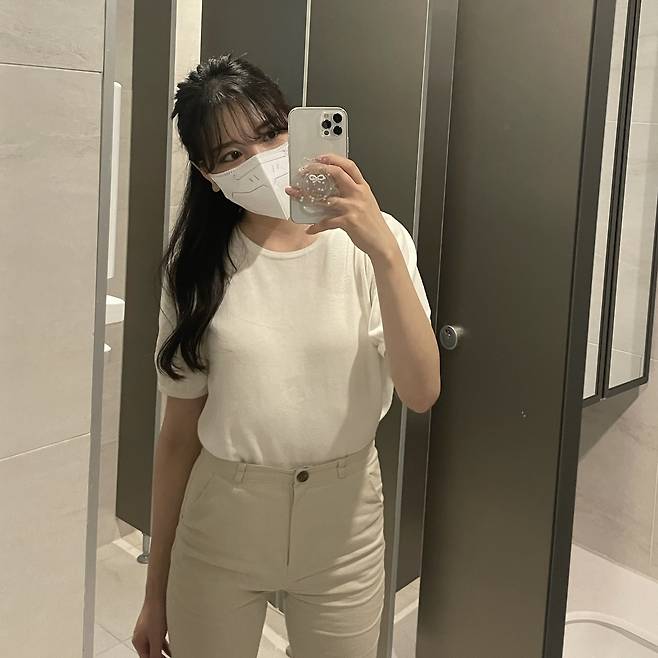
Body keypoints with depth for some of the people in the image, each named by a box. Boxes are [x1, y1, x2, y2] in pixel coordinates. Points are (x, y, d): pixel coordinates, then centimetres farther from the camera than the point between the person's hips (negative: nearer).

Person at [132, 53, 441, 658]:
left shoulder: (372, 241, -8)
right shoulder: (198, 266, -4)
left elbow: (421, 392, -19)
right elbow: (180, 433, 1)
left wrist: (383, 251, -31)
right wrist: (156, 590, 5)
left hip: (342, 521, 0)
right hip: (219, 523, 1)